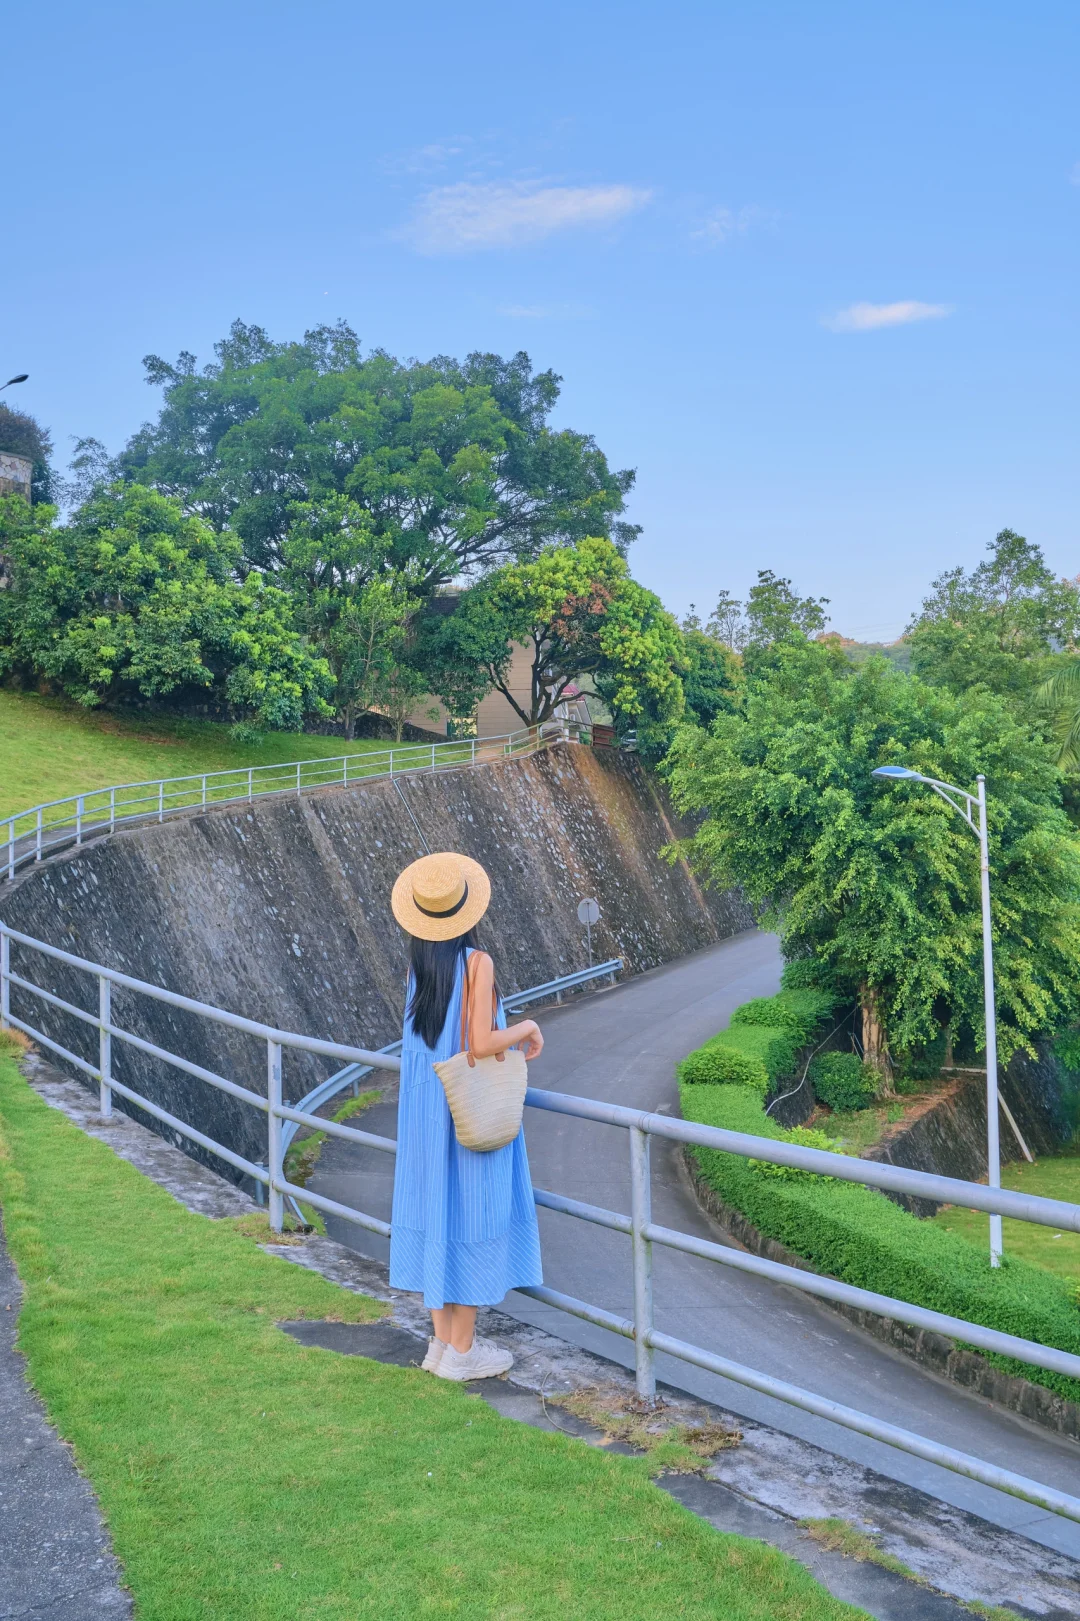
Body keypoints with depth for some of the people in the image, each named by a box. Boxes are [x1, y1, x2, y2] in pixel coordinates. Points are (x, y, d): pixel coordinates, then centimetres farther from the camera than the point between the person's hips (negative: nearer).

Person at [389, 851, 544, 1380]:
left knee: (434, 1210, 14)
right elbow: (481, 1045, -23)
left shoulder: (418, 962, 1)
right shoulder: (477, 962, -19)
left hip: (425, 1111, 7)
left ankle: (442, 1341, 24)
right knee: (469, 1217, 5)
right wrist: (527, 1026, -7)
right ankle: (461, 1351, 14)